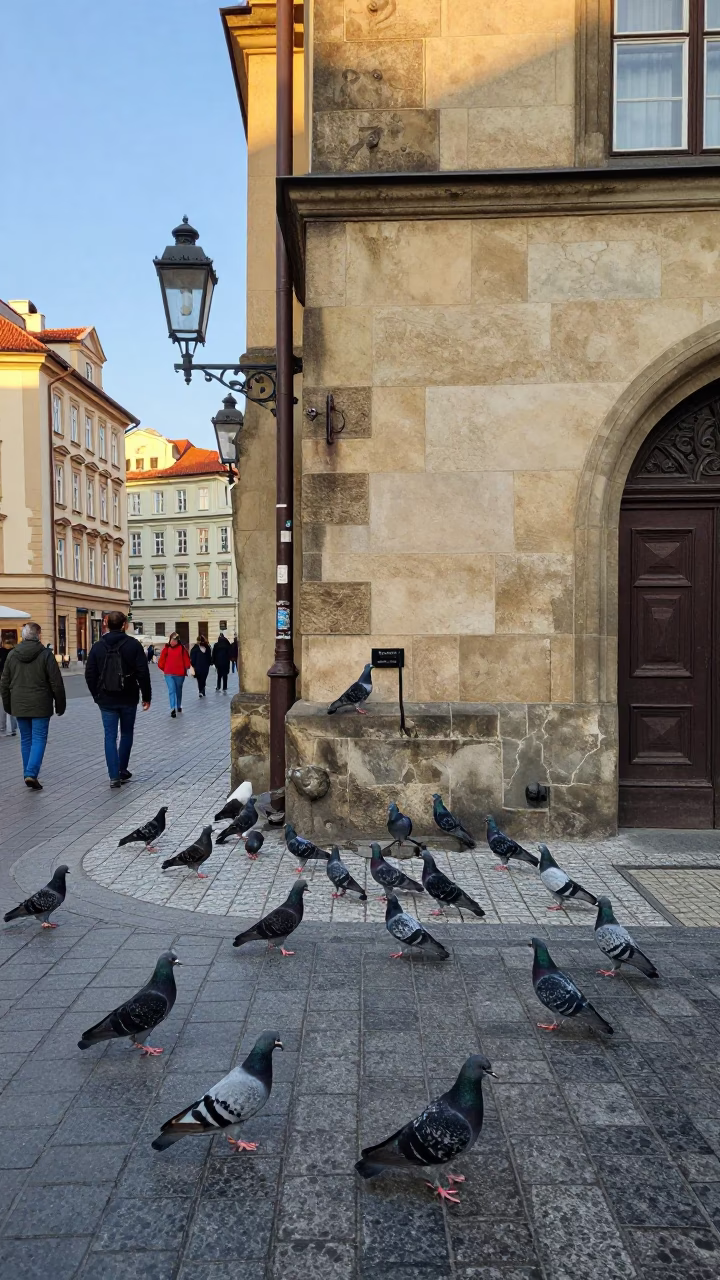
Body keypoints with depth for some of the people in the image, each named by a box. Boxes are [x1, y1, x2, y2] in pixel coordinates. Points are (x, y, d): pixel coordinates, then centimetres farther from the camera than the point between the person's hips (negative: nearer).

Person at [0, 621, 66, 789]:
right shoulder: (45, 654, -9)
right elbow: (56, 683, -9)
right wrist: (60, 705, 1)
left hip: (19, 706, 4)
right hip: (40, 706, -4)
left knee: (26, 739, 14)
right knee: (39, 739, 0)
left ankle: (28, 775, 18)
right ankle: (31, 774, -12)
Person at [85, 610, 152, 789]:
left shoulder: (98, 646, 0)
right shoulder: (133, 644, -7)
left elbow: (90, 675, 2)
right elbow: (143, 673, -9)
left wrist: (97, 695, 14)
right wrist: (146, 696, -1)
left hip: (106, 700, 1)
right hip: (128, 699, -1)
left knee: (110, 736, 4)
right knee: (126, 733, 17)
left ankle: (114, 776, -3)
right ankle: (122, 771, 22)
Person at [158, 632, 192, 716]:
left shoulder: (182, 648, -4)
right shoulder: (167, 648, 1)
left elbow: (186, 659, 0)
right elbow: (162, 660, 8)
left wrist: (186, 668, 4)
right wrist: (164, 669, 11)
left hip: (180, 674, 0)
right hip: (169, 674, 0)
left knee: (179, 690, 16)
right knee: (171, 691, -10)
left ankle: (179, 706, 32)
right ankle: (173, 708, -18)